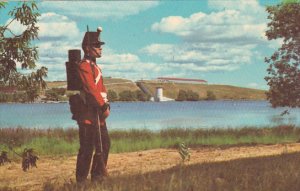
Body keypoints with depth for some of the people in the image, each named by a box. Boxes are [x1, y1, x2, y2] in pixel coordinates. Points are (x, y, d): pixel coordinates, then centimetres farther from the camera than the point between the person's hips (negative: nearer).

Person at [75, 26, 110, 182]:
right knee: (87, 148, -6)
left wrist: (106, 106, 5)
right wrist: (104, 106, -20)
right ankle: (81, 180, 0)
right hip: (88, 113, -10)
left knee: (104, 145, 15)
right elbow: (91, 88, -21)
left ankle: (98, 176, 25)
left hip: (98, 113, 10)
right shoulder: (84, 66, -12)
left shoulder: (95, 67, 19)